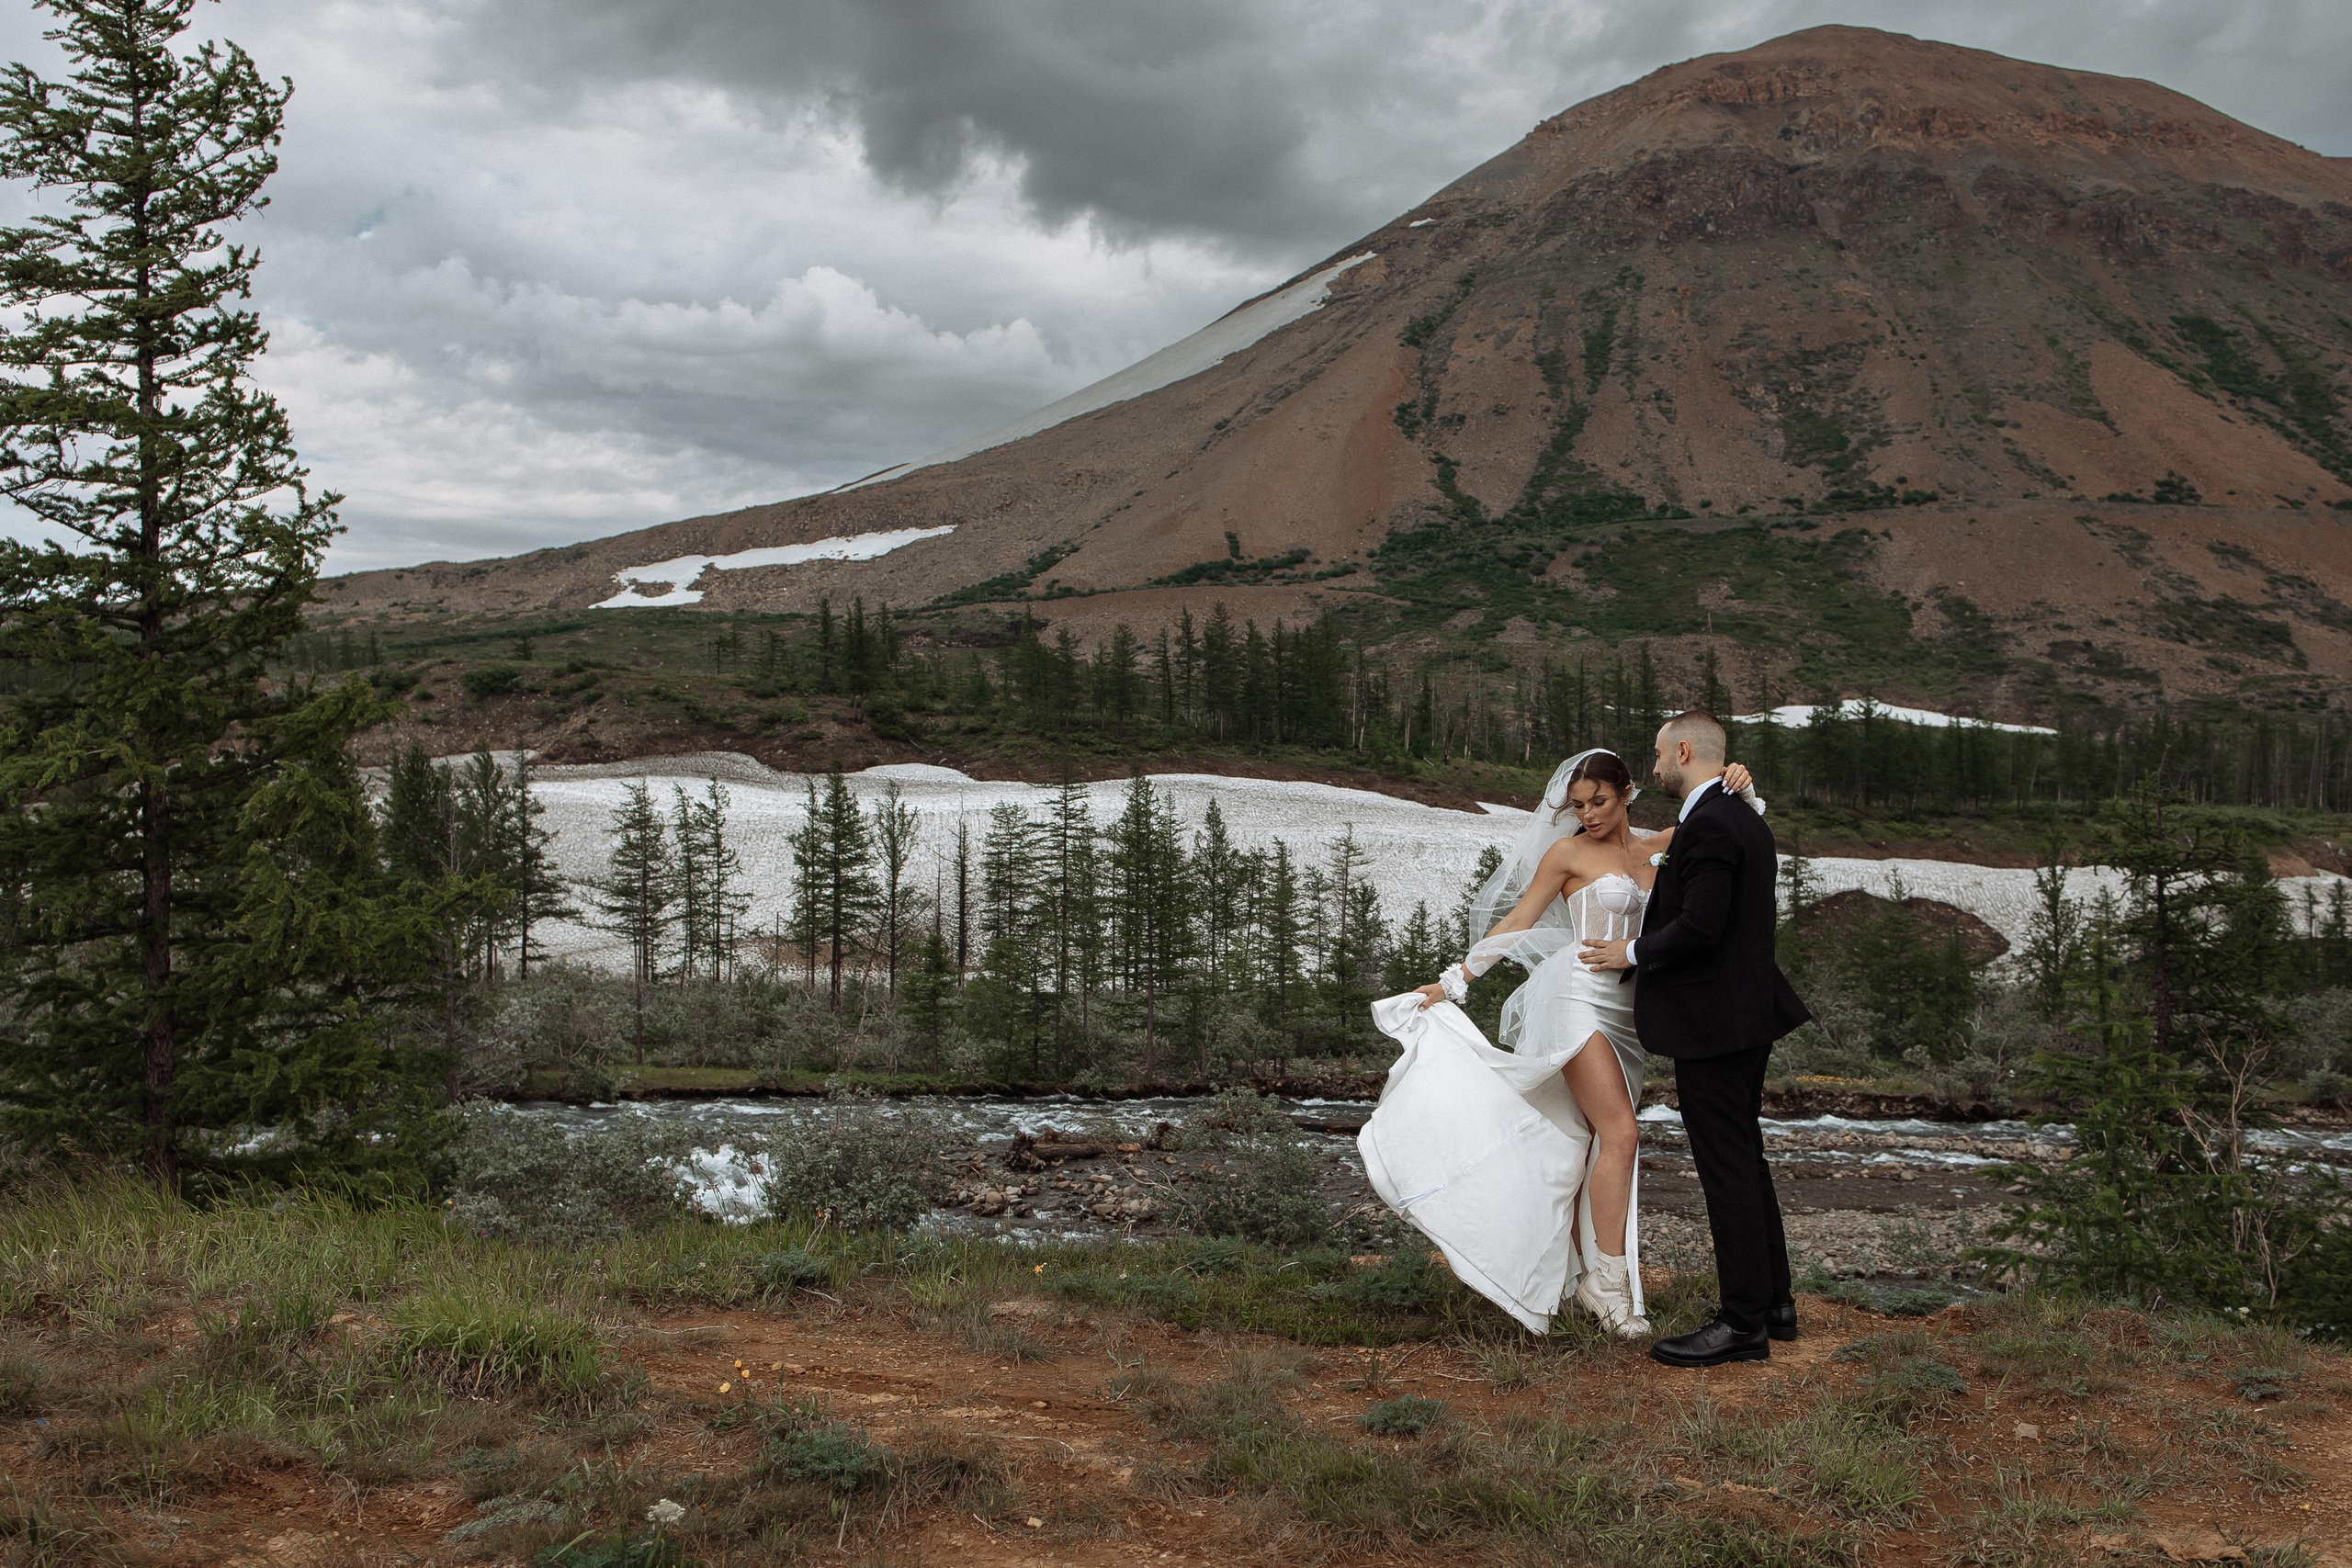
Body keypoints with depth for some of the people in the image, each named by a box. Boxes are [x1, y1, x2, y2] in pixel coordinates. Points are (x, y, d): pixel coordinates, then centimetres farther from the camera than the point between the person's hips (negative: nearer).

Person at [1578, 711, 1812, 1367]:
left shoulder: (1706, 826, -18)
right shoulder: (1746, 821, 14)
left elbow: (1699, 926, -26)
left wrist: (1632, 953, -10)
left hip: (1712, 1021, -11)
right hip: (1747, 1014, 11)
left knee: (1728, 1170, -4)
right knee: (1745, 1159, 18)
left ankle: (1743, 1322, 2)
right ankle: (1772, 1300, 28)